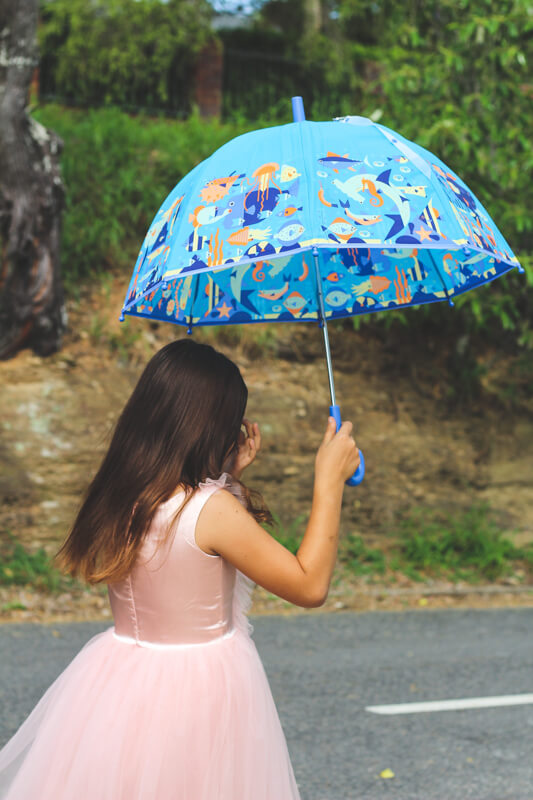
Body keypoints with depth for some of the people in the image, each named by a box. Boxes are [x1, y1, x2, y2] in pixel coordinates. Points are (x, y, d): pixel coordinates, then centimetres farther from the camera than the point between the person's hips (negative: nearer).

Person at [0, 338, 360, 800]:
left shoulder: (118, 497, -3)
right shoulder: (215, 510, -23)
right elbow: (310, 586, -16)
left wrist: (230, 475, 14)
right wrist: (329, 481, -12)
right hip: (202, 691, -6)